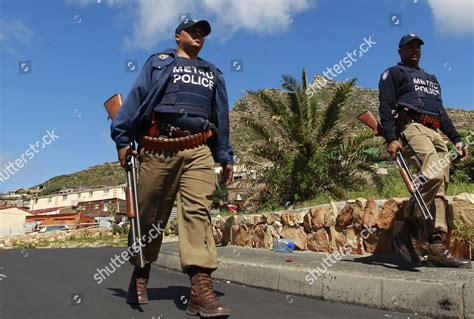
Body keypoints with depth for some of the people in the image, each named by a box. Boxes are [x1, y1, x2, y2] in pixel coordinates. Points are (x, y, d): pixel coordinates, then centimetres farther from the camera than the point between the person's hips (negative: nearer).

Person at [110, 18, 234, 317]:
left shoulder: (213, 74, 27)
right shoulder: (158, 63, 18)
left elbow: (222, 117, 23)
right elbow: (136, 98, 6)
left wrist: (226, 156, 14)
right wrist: (123, 139, -5)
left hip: (198, 151, 2)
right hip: (157, 148, -1)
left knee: (198, 212, -14)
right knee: (149, 214, 5)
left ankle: (201, 287, -20)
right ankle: (140, 275, 24)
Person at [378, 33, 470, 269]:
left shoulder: (431, 79, 36)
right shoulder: (393, 74, 14)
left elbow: (441, 112, 33)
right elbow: (386, 107, -1)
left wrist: (456, 140, 21)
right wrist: (391, 138, -16)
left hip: (436, 134, 7)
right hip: (411, 127, -7)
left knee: (439, 189, -6)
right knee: (434, 174, -29)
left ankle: (436, 247, -8)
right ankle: (408, 233, -22)